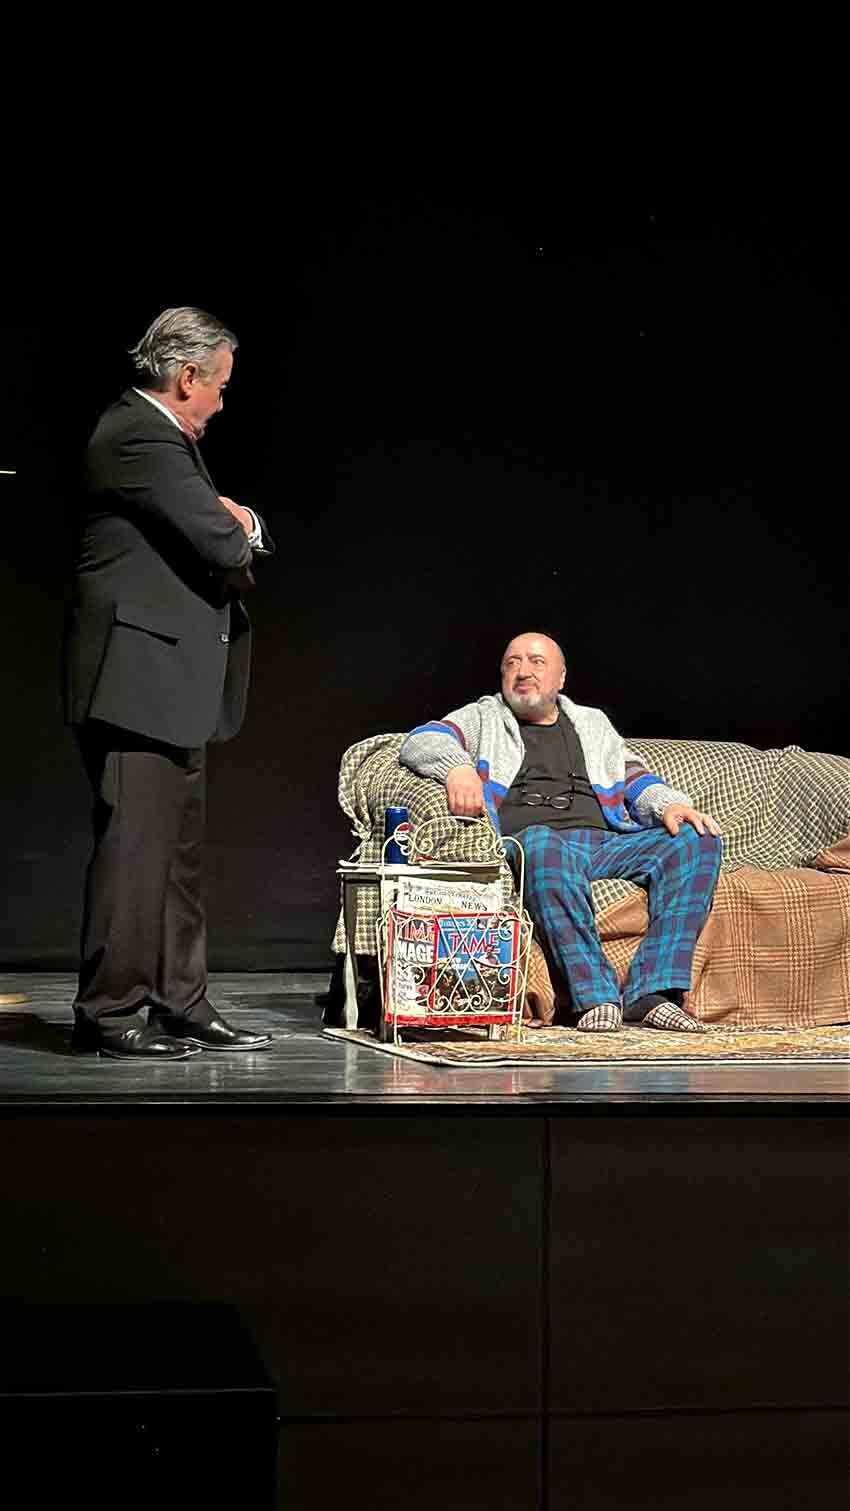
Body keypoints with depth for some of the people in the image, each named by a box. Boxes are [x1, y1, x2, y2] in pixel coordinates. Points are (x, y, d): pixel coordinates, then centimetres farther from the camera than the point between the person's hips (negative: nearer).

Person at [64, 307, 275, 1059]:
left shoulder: (159, 436, 18)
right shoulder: (141, 438, -15)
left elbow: (245, 536, 21)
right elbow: (223, 543, -19)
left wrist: (237, 524, 0)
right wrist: (236, 533, 3)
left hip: (172, 685, 11)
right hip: (138, 679, -11)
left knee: (179, 851, 14)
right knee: (134, 846, -7)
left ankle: (181, 1005, 21)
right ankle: (109, 1014, 0)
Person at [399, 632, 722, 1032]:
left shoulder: (593, 723, 32)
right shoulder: (483, 718, 23)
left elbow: (637, 781, 23)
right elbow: (420, 742, 6)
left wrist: (670, 805, -1)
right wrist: (457, 766, -17)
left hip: (607, 842, 4)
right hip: (523, 843, -4)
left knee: (698, 842, -21)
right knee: (542, 844, -41)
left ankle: (650, 992, -31)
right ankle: (595, 996, -41)